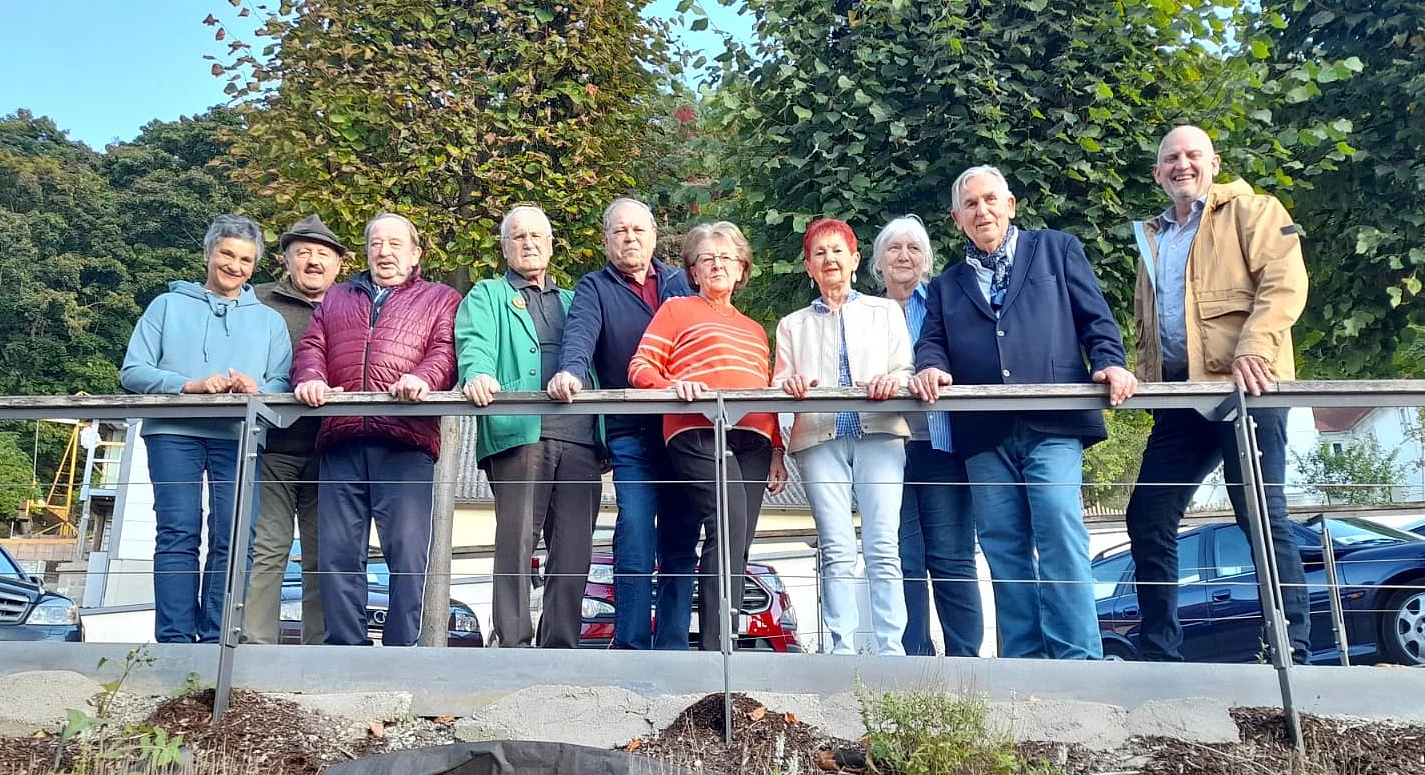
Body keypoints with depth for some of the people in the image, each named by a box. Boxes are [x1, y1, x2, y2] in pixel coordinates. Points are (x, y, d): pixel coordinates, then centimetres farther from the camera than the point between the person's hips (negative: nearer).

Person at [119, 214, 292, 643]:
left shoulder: (269, 321, 19)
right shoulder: (169, 305, 15)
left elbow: (283, 383, 7)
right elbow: (132, 371, 4)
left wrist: (257, 389, -15)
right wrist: (190, 385, -12)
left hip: (240, 437, 1)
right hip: (174, 432, -1)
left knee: (231, 541, -4)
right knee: (178, 535, -6)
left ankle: (216, 640, 2)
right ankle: (175, 639, -2)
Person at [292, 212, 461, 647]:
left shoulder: (440, 299, 17)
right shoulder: (335, 299, 30)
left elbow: (446, 350, 1)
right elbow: (311, 348, 19)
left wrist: (423, 378, -20)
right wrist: (311, 379, -4)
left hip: (406, 441, -3)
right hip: (340, 440, 4)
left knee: (408, 551, -8)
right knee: (337, 553, 2)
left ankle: (403, 650, -1)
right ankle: (345, 649, 10)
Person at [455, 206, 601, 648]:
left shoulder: (573, 301, 30)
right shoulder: (487, 296, 17)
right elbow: (474, 343, -3)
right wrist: (478, 374, -25)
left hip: (579, 436, 4)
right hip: (519, 433, -3)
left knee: (574, 548, 1)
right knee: (516, 541, -8)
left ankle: (561, 646, 8)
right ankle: (511, 644, -2)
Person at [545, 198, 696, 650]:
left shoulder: (679, 283, 18)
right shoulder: (595, 289, 9)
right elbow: (579, 334, -11)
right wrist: (570, 372, -31)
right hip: (631, 435, -3)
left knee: (679, 546, 6)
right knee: (635, 541, -11)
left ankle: (673, 649, 15)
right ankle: (631, 648, -2)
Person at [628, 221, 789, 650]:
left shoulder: (755, 330, 32)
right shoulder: (676, 310, 16)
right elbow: (641, 369, 5)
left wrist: (777, 453, 17)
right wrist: (675, 385, -15)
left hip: (752, 440, 6)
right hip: (698, 433, -6)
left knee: (737, 544, -1)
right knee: (728, 524, -25)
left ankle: (722, 643, 3)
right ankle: (716, 648, -24)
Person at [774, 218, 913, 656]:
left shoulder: (885, 312, 20)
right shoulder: (792, 325, 22)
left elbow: (905, 370, 10)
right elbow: (780, 383, 12)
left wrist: (894, 381, -14)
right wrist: (790, 384, -12)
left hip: (878, 434, -1)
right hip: (820, 439, 1)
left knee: (883, 547, -10)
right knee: (836, 550, -7)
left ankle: (890, 650, -8)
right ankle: (843, 651, -4)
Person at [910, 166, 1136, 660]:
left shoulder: (1056, 249, 16)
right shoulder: (946, 285, 23)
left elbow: (1095, 318, 8)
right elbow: (932, 342, 11)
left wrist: (1109, 363, -11)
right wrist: (929, 368, -12)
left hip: (1052, 423, -3)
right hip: (984, 434, 3)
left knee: (1059, 531, -16)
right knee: (1004, 549, 3)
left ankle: (1078, 660, -8)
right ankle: (1024, 662, 11)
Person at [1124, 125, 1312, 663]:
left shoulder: (1251, 211, 7)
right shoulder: (1151, 239, 25)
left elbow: (1285, 283, -8)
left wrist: (1254, 348, -23)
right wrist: (1147, 380, 13)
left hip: (1244, 389, -6)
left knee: (1263, 517, -5)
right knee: (1148, 520, 3)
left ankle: (1294, 653, 7)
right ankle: (1158, 651, 14)